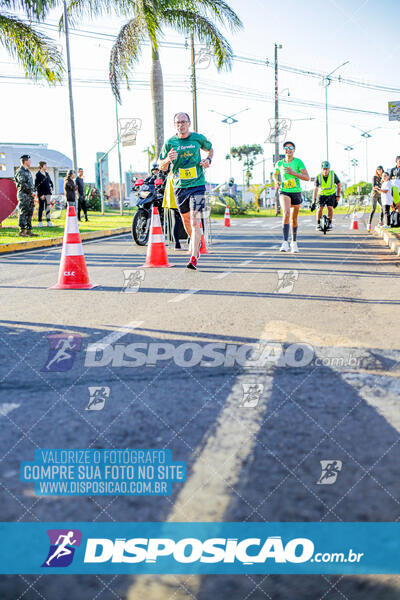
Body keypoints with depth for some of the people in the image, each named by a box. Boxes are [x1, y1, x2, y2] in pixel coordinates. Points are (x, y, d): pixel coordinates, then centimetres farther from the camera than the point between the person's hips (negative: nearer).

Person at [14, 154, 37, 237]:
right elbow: (23, 184, -17)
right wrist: (31, 192, -14)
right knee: (23, 213, -9)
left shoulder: (28, 171, 20)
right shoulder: (20, 172, -9)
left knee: (29, 213, 9)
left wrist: (33, 191, 8)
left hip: (30, 196, 9)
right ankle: (22, 231, -8)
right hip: (24, 195, -9)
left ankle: (28, 231, 12)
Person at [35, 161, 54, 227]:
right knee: (41, 207, -2)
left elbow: (50, 181, 26)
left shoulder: (47, 174, 13)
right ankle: (40, 222, 5)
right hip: (41, 194, -6)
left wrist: (51, 187, 6)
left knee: (48, 207, 7)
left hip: (48, 193, 6)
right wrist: (41, 194, -17)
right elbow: (36, 185, -11)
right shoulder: (38, 174, -8)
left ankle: (49, 222, 10)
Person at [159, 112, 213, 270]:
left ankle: (194, 258, -16)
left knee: (195, 222, -14)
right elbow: (162, 167, 5)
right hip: (179, 186, 3)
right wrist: (168, 159, -17)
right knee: (186, 220, 18)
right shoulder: (170, 142, 1)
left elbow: (210, 148, 22)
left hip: (197, 185, -3)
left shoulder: (198, 138, 1)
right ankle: (196, 241, 47)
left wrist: (208, 159, 1)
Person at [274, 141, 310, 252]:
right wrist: (276, 182, 3)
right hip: (284, 192, 0)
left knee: (294, 219, 11)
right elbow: (275, 174, 24)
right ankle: (285, 242, -30)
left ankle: (294, 242, 32)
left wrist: (292, 173, -22)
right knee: (286, 213, -27)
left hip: (296, 192, 0)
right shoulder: (279, 163, 3)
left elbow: (307, 178, -13)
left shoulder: (298, 162, -5)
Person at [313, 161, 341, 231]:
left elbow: (338, 184, -7)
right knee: (320, 208, -15)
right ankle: (318, 223, 2)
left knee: (330, 207, -17)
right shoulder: (318, 177, -24)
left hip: (331, 194, 0)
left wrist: (338, 196, -5)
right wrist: (314, 201, -40)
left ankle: (330, 223, 2)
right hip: (322, 194, 0)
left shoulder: (333, 174, -22)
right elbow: (316, 189, -31)